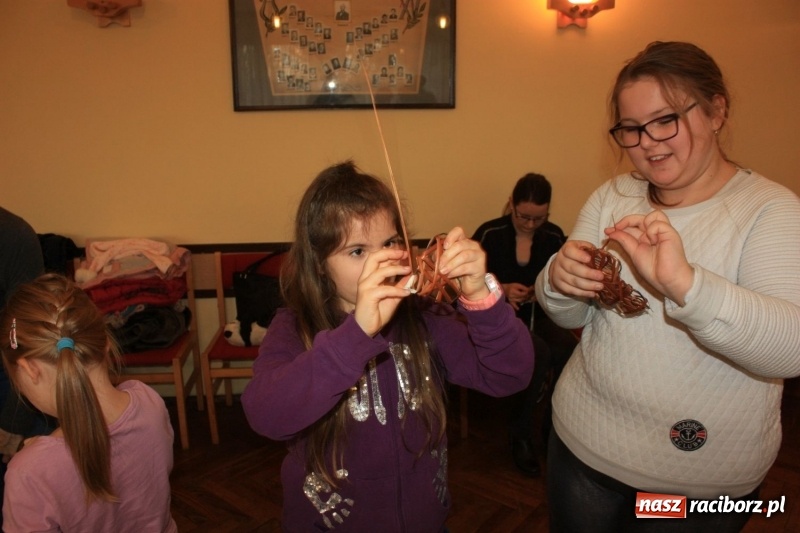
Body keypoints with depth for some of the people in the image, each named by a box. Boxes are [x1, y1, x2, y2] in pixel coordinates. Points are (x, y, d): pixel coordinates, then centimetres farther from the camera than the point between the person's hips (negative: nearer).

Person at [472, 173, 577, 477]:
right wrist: (502, 290, -20)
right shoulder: (489, 234, -6)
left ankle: (553, 427, -3)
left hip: (539, 317, 4)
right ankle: (520, 434, -10)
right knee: (540, 353, -33)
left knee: (571, 351, -29)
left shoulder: (554, 237, 4)